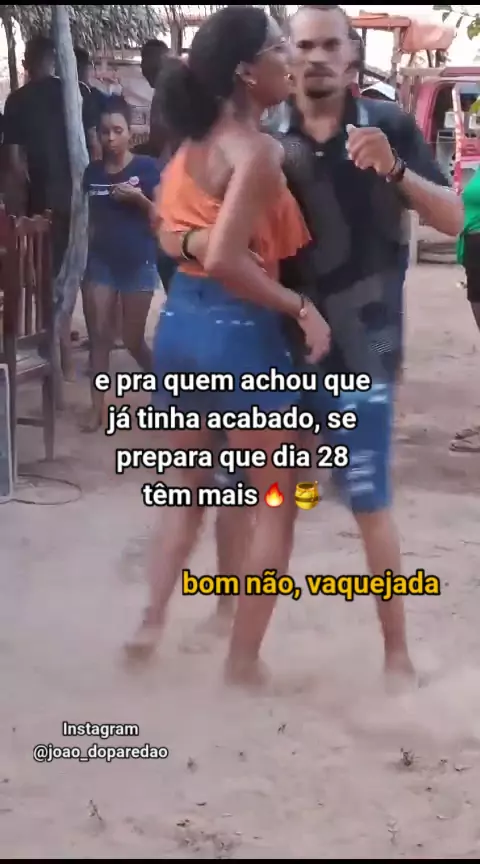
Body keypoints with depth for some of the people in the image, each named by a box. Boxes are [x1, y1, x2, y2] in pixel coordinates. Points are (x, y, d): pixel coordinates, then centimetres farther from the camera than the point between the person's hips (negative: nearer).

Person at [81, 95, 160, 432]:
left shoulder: (147, 168, -5)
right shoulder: (92, 172, 6)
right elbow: (87, 218, 15)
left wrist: (139, 198, -20)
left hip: (139, 262, -3)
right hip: (101, 261, 3)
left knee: (133, 339, 4)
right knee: (100, 334, 0)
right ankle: (97, 408, 4)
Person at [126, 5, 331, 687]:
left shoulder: (192, 145, 9)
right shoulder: (259, 151, -16)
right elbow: (225, 260, -26)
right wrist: (300, 307, -18)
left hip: (178, 323, 8)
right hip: (239, 332, -8)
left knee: (190, 491, 24)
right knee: (277, 504, 8)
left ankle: (151, 624, 19)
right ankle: (243, 661, 12)